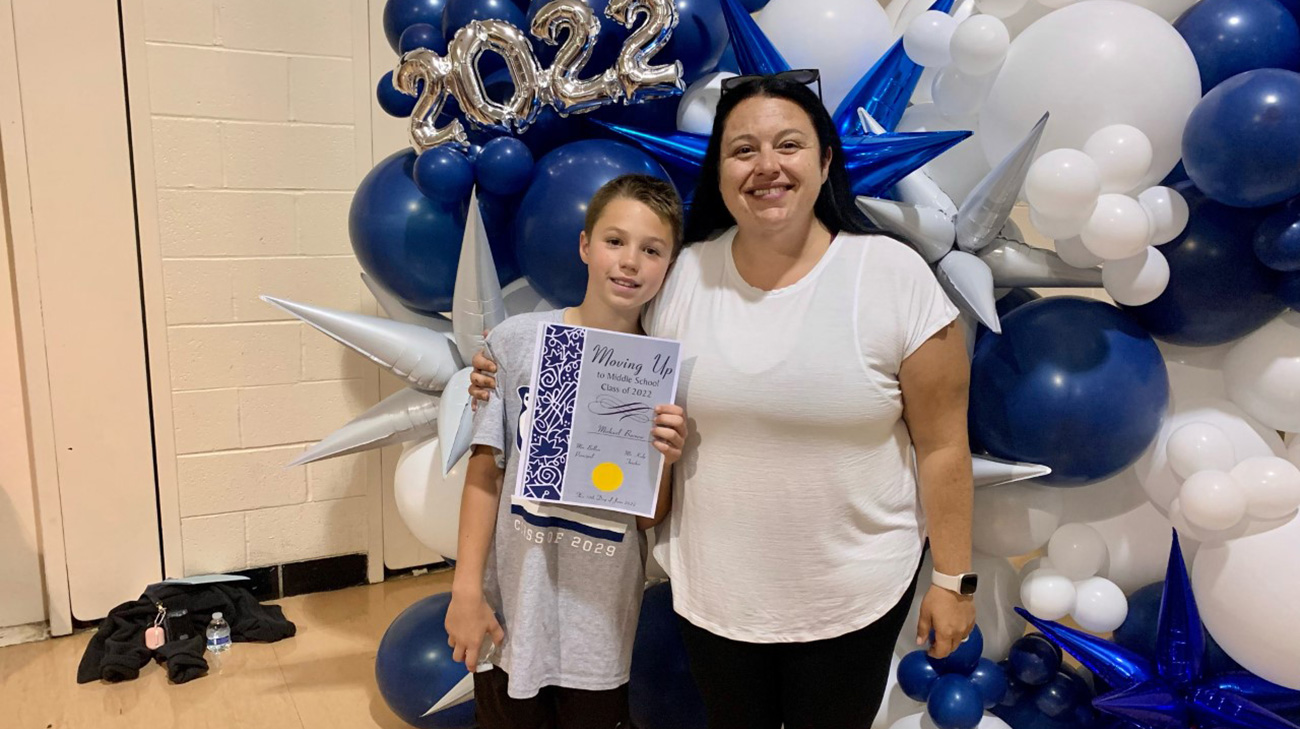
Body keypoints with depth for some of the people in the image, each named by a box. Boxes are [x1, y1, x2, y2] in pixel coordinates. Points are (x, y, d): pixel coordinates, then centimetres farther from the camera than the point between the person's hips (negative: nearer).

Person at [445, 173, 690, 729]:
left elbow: (650, 519, -2)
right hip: (515, 605, 0)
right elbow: (484, 472, -4)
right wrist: (467, 589, -4)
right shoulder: (517, 341, -10)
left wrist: (662, 462, -20)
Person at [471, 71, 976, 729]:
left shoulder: (895, 276, -14)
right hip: (712, 588, 3)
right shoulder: (683, 275, -6)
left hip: (851, 595, -2)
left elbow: (942, 445, -8)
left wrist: (953, 578, -4)